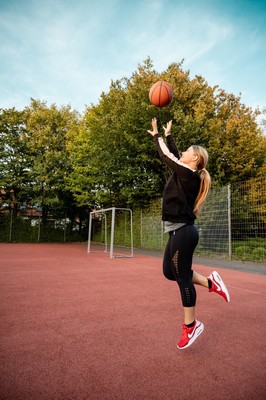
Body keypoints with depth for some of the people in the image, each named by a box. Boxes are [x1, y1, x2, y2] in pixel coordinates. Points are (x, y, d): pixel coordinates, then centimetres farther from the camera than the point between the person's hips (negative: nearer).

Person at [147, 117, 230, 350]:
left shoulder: (187, 174, -12)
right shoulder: (187, 174, 12)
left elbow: (166, 156, -4)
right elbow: (173, 156, 24)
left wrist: (157, 135, 11)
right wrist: (168, 135, 31)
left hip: (182, 232, -10)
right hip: (181, 231, 10)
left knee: (182, 277, 1)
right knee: (170, 272, 16)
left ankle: (191, 326, 17)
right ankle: (210, 282, 22)